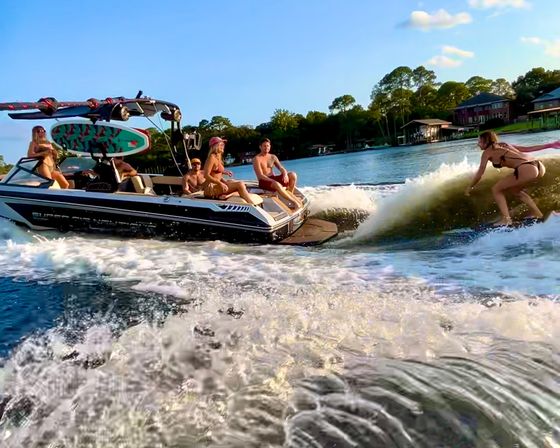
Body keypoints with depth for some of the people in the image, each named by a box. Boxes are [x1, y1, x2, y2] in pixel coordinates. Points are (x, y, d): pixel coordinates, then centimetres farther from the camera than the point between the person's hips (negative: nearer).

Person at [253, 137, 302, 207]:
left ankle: (290, 195, -17)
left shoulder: (273, 157, 14)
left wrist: (285, 174, -19)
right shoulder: (257, 159, -6)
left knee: (293, 175, -14)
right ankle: (296, 202, -35)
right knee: (277, 185, -39)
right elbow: (260, 176, -15)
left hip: (274, 178, 7)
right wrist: (273, 181, -28)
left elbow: (281, 168, 6)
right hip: (264, 181, -7)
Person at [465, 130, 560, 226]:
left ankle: (506, 220, -1)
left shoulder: (487, 152, 9)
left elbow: (479, 174, 10)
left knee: (496, 190, 9)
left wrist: (469, 187, 21)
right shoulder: (504, 145, 28)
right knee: (514, 189, 31)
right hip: (538, 167, 8)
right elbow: (528, 148, 27)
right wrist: (551, 145, 31)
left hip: (526, 170, -8)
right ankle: (537, 213, 34)